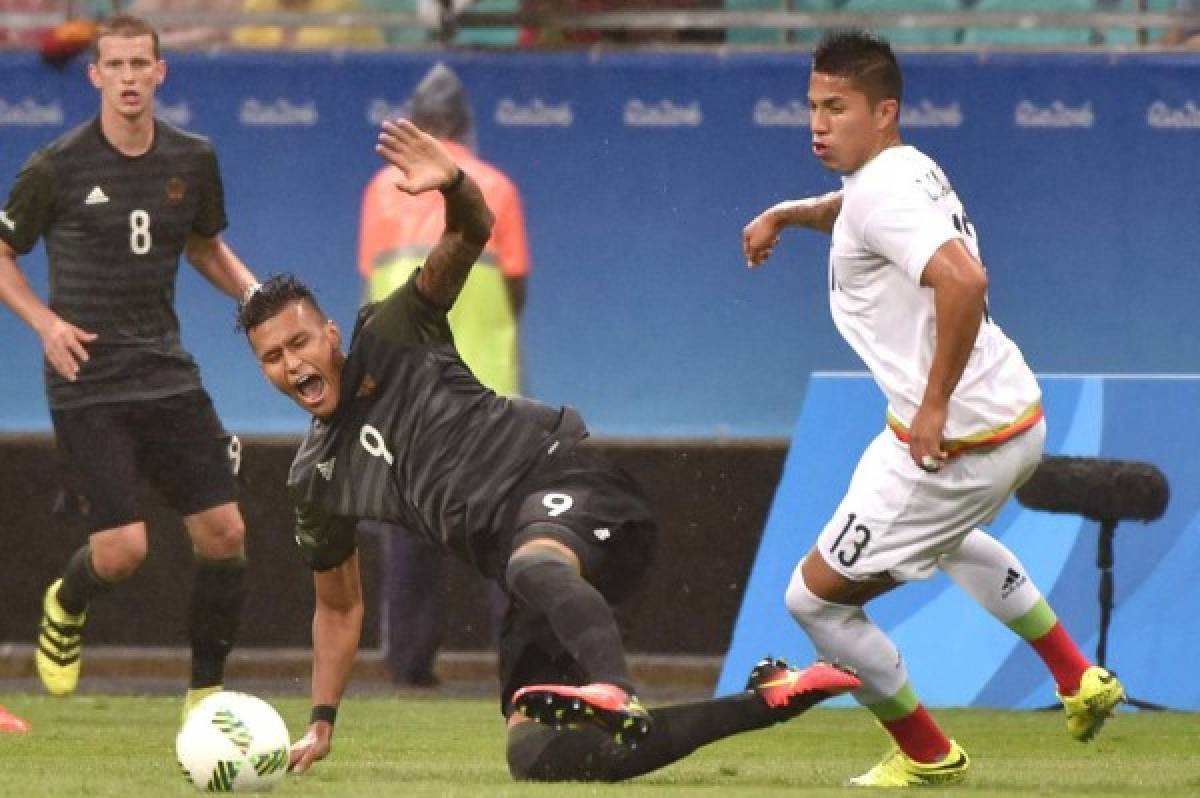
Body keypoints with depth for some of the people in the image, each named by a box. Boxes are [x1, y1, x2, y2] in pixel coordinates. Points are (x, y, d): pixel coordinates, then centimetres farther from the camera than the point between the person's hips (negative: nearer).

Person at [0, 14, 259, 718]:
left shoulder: (193, 161, 4)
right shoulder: (57, 169, -8)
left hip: (168, 374, 4)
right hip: (87, 385, -4)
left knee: (224, 532, -4)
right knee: (122, 549, -12)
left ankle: (207, 690, 10)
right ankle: (66, 607, 24)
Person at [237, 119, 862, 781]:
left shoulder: (390, 338, 4)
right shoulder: (316, 477, 18)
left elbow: (472, 233, -7)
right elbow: (339, 605, 29)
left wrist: (454, 187, -31)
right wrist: (321, 724, 23)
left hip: (564, 482, -6)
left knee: (533, 564, -43)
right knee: (537, 756, -11)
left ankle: (613, 693, -74)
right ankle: (770, 701, -5)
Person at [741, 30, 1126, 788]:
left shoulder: (882, 195, -20)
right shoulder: (912, 168, 10)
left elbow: (963, 281, -37)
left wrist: (935, 407, -30)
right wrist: (788, 213, 21)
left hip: (953, 441, -11)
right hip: (1020, 416, 11)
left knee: (816, 598, 2)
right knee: (947, 537, 42)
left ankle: (927, 755, 17)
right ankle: (1080, 681, 41)